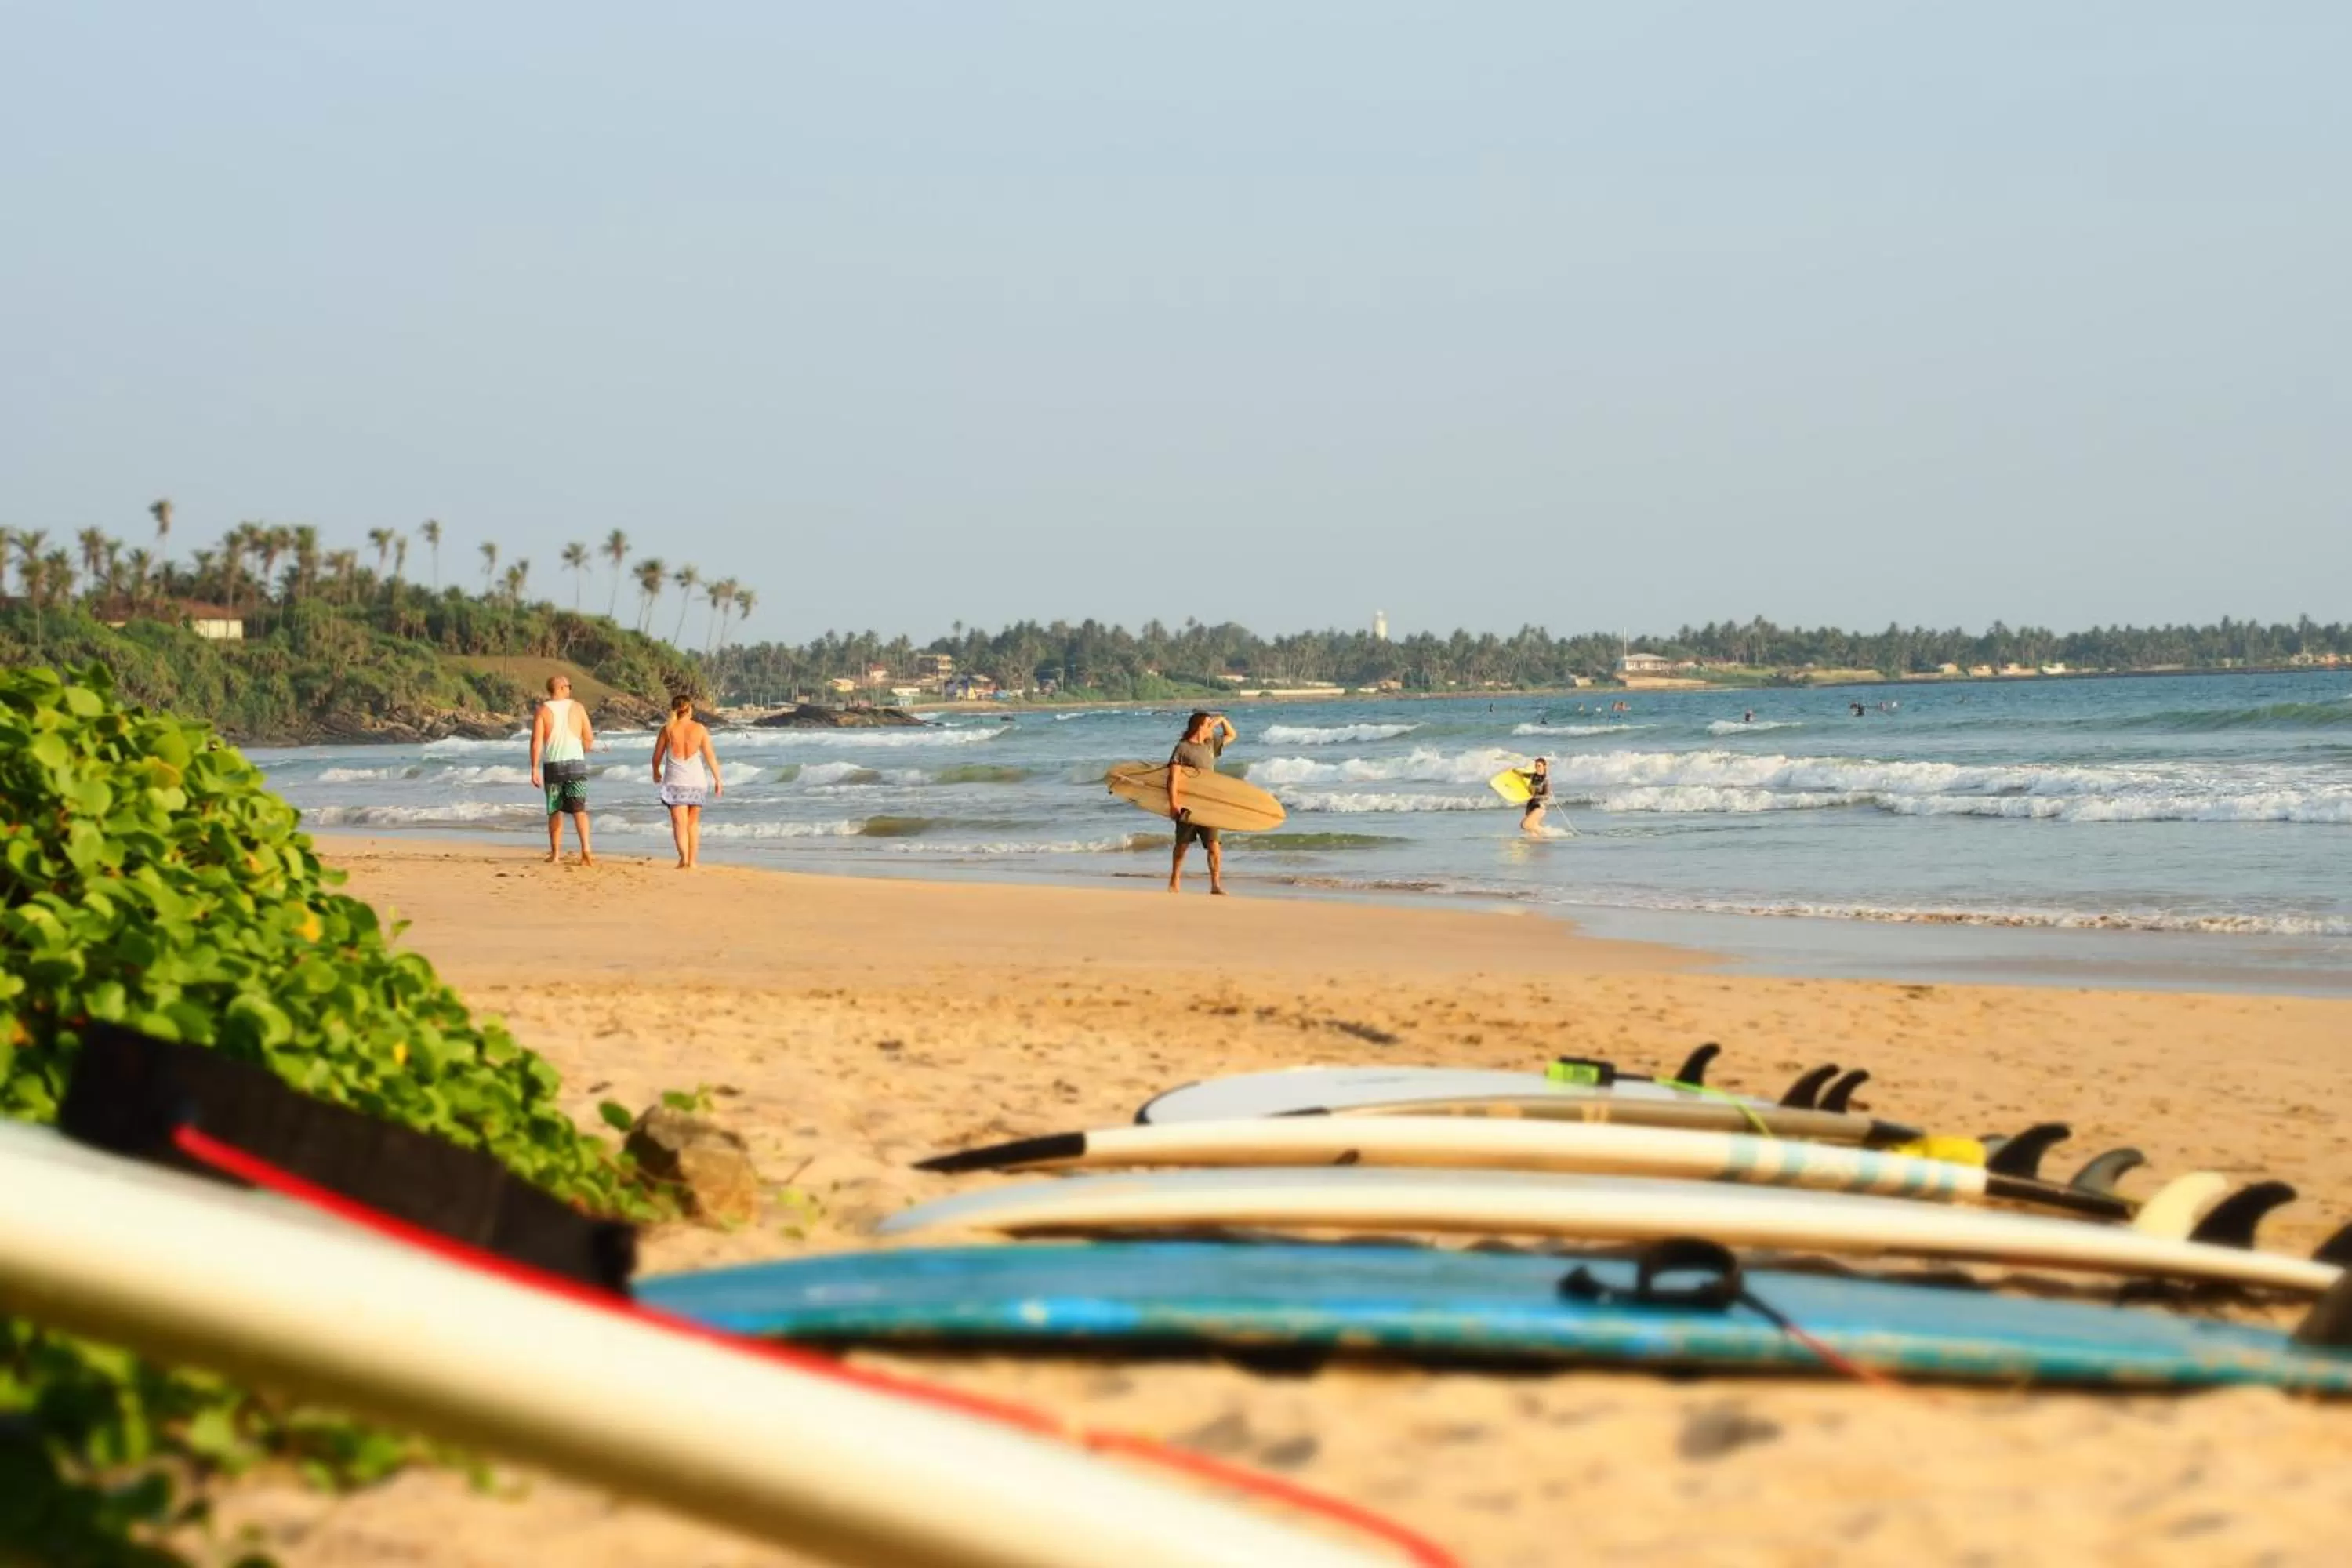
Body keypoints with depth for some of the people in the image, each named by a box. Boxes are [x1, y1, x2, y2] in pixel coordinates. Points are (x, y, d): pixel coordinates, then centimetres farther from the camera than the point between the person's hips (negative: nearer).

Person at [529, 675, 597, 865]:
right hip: (576, 764, 0)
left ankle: (555, 853, 16)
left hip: (553, 765, 0)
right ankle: (586, 849, -19)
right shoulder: (577, 708, 2)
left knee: (555, 812, 12)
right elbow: (589, 739, 4)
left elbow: (536, 741, -9)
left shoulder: (542, 710, -1)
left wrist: (534, 769, -8)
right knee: (579, 810, -3)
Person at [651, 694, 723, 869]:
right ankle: (693, 860, 16)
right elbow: (710, 756, -1)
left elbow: (657, 757, 6)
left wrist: (656, 772, 26)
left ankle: (684, 858, -21)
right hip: (696, 780, 1)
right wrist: (718, 779, 7)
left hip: (675, 781, -1)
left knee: (679, 822, -4)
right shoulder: (700, 729, -1)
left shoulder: (667, 730, -1)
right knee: (693, 823, 15)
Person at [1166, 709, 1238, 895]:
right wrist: (1173, 802, -23)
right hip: (1187, 805, -4)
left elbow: (1232, 736, 31)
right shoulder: (1183, 748, -6)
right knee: (1182, 845, 10)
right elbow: (1174, 775, -14)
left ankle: (1216, 885, -7)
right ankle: (1175, 883, 24)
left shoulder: (1210, 744, 14)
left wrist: (1222, 719, 14)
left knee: (1214, 845, -9)